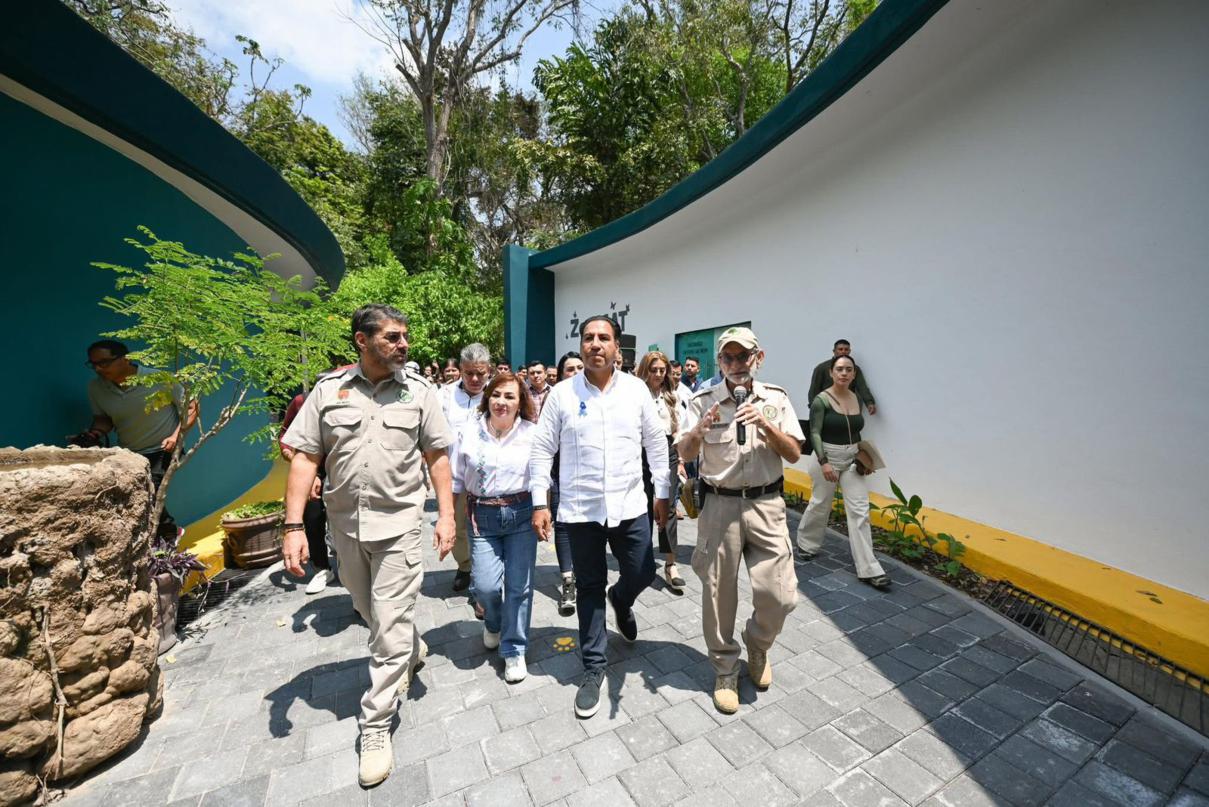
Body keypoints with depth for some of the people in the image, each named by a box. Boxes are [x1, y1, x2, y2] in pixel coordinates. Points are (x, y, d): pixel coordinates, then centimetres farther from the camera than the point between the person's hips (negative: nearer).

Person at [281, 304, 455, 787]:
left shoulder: (419, 392, -4)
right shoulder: (328, 390, -1)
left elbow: (437, 456, -3)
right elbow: (305, 458, -1)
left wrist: (446, 515, -8)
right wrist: (294, 526, -7)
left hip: (399, 523, -3)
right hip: (345, 524, 3)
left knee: (390, 628, 2)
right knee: (372, 613, 23)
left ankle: (375, 726, 22)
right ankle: (412, 653, 52)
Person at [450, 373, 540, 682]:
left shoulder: (532, 433, -7)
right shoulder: (470, 432, -2)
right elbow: (456, 479, 5)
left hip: (522, 514, -1)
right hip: (483, 517, 1)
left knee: (519, 585, 4)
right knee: (486, 586, -1)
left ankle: (514, 650, 28)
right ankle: (493, 623, 36)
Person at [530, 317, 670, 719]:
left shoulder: (636, 389, 0)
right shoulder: (562, 393, -5)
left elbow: (656, 443, 5)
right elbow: (541, 450, -1)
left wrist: (662, 494, 5)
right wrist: (539, 503, -5)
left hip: (630, 506, 1)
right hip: (580, 509, -1)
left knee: (642, 575, 11)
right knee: (590, 588, 12)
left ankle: (621, 600, 49)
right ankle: (594, 667, 34)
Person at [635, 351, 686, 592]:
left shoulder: (672, 396, 11)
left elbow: (677, 429, 14)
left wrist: (680, 459, 10)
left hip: (668, 451, 3)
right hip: (643, 453, -2)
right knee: (646, 506, 9)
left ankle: (670, 565, 3)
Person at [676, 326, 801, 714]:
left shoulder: (776, 398, 4)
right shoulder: (704, 400, -1)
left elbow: (794, 454, 0)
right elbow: (684, 453, -4)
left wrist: (765, 425, -16)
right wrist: (700, 429, -24)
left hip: (766, 505, 1)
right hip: (719, 505, -1)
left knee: (779, 595, 2)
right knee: (718, 593, 8)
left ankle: (758, 646, 37)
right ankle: (725, 671, 33)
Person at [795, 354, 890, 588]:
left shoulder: (857, 398, 6)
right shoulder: (822, 400, -12)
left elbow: (855, 431, 17)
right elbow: (815, 433, -17)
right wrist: (823, 462, -25)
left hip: (852, 460, 5)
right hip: (827, 457, -5)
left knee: (860, 511, 0)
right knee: (820, 505, 10)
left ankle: (868, 569, 6)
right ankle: (806, 546, 34)